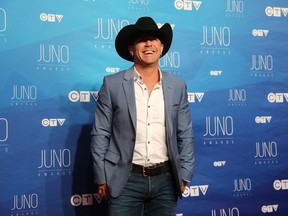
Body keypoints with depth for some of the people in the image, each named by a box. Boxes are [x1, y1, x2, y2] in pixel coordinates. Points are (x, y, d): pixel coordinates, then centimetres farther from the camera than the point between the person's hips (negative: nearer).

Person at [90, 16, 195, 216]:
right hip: (126, 180, -2)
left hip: (165, 180, 3)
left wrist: (184, 174, 4)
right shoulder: (112, 84, -4)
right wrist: (102, 178, -4)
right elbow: (100, 134, -2)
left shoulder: (177, 86, 5)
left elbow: (185, 134, 7)